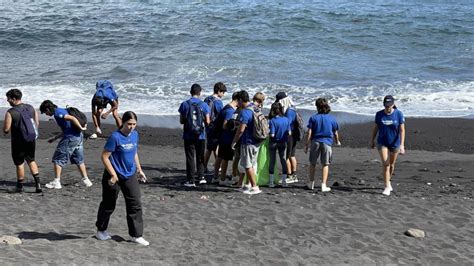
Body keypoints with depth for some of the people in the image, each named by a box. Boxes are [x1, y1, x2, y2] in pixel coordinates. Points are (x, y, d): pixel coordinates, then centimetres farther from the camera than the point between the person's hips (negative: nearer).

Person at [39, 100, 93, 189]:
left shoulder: (57, 113, -10)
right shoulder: (61, 111, 21)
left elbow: (72, 118, -24)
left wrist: (81, 128, -15)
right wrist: (54, 138, 27)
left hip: (70, 138, -9)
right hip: (79, 137, 9)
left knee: (58, 159, 2)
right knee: (79, 159, 19)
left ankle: (57, 182, 2)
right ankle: (86, 180, 22)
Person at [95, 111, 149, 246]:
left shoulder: (135, 135, 3)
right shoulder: (115, 137, -19)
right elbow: (105, 156, -18)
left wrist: (139, 170, 17)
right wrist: (113, 174, -20)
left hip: (130, 175, 6)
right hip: (114, 176, -6)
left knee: (135, 204, 2)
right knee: (108, 204, 10)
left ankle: (136, 235, 9)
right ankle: (101, 230, 30)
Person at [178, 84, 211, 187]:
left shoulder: (184, 104, -5)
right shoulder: (204, 105, -5)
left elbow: (181, 121, -2)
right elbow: (207, 121, -4)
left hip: (188, 136, 0)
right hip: (201, 136, 0)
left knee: (190, 158, 5)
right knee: (200, 157, 16)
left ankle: (190, 181, 5)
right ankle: (201, 177, 11)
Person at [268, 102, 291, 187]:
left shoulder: (272, 121, -19)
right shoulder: (286, 120, -7)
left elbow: (272, 135, -21)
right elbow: (289, 133, -4)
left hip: (274, 143, -3)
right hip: (283, 143, 3)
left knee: (272, 161, 7)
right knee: (283, 161, 11)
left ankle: (271, 182, 11)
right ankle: (284, 181, 13)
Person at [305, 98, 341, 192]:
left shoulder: (313, 118, -1)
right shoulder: (332, 119, 3)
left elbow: (309, 133, -5)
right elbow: (335, 133, 11)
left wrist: (306, 145, 0)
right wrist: (337, 142, 30)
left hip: (315, 142, 0)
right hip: (327, 143, 0)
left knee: (312, 163, 14)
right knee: (325, 164, 5)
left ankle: (311, 183, 21)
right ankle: (324, 185, -1)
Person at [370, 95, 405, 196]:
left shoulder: (399, 114, -12)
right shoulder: (379, 114, -7)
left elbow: (402, 130, -14)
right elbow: (375, 128, 6)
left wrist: (402, 145, -21)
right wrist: (372, 140, 13)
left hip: (395, 143, 0)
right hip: (382, 143, 0)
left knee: (391, 164, 15)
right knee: (385, 164, -11)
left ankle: (388, 181, 40)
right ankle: (387, 187, -7)